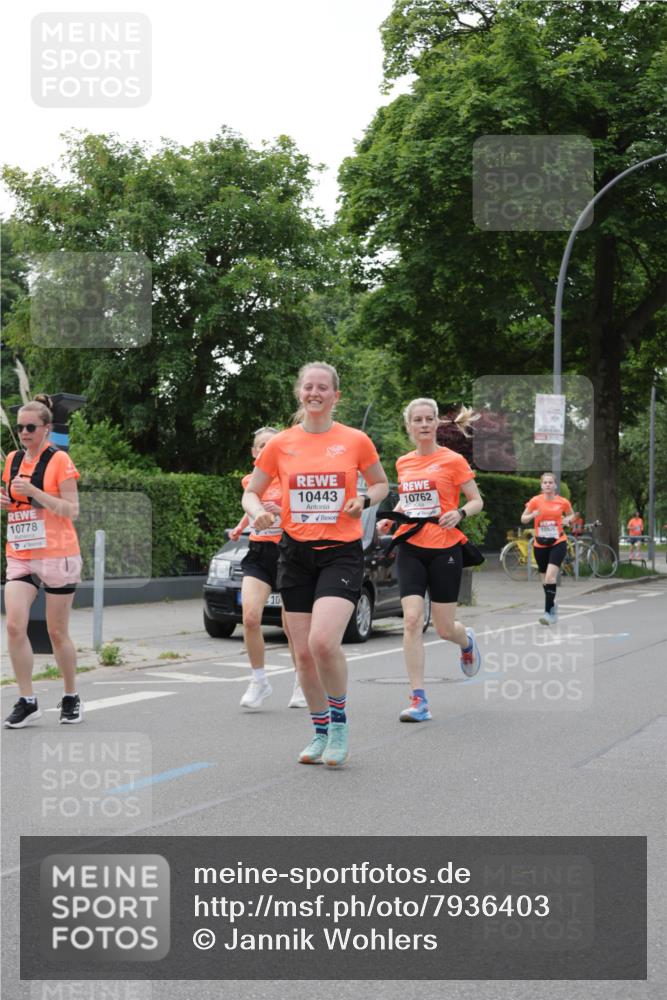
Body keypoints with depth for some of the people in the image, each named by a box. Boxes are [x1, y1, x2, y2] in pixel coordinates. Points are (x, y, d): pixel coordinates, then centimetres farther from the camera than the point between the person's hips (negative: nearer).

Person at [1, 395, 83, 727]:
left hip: (57, 555, -5)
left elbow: (72, 511, -11)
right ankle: (27, 701, -3)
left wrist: (34, 492, -21)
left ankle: (71, 698, 22)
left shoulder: (59, 460, -7)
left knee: (57, 632, 4)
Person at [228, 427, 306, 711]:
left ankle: (301, 684, 25)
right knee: (250, 617, -17)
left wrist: (280, 511, -22)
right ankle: (259, 681, -3)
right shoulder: (249, 481, 11)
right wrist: (239, 527, 21)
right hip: (257, 554, 3)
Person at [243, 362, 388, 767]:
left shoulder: (356, 441, 0)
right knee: (303, 652, 5)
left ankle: (339, 721, 3)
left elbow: (382, 483, 15)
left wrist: (364, 500, -7)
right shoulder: (280, 444, 4)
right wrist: (258, 512, -11)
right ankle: (321, 731, 24)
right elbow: (251, 492, 11)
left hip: (341, 552, -3)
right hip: (296, 553, 3)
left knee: (323, 641, -21)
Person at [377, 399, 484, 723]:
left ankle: (467, 642, 43)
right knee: (412, 620, -12)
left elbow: (477, 501, 0)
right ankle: (418, 700, -10)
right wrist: (390, 518, 7)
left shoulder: (452, 460, -3)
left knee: (445, 628, 3)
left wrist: (460, 513, -20)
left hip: (444, 549, -3)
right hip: (410, 549, 3)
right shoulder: (403, 463, 10)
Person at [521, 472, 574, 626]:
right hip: (540, 544, 2)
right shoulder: (535, 501, -3)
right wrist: (532, 515, -18)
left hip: (558, 543, -2)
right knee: (544, 579, 12)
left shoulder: (563, 502, -1)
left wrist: (567, 519, -5)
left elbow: (571, 514, 18)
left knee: (550, 575, -20)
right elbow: (523, 519, 4)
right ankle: (552, 604, 37)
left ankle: (548, 611, -20)